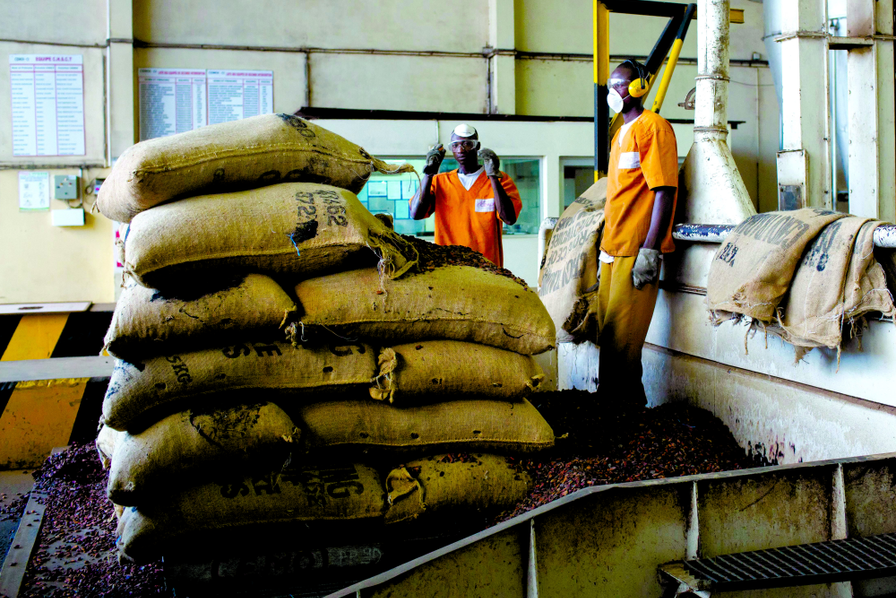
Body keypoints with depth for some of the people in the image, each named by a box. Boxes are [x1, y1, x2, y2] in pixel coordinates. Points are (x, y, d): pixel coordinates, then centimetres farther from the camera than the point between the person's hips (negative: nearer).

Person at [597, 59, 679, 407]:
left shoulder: (653, 126, -6)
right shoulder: (620, 135, 21)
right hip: (614, 248, 9)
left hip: (637, 249, -9)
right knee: (607, 334, 9)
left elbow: (664, 191, -14)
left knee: (622, 337, -8)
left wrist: (650, 249, -21)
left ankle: (629, 405, 1)